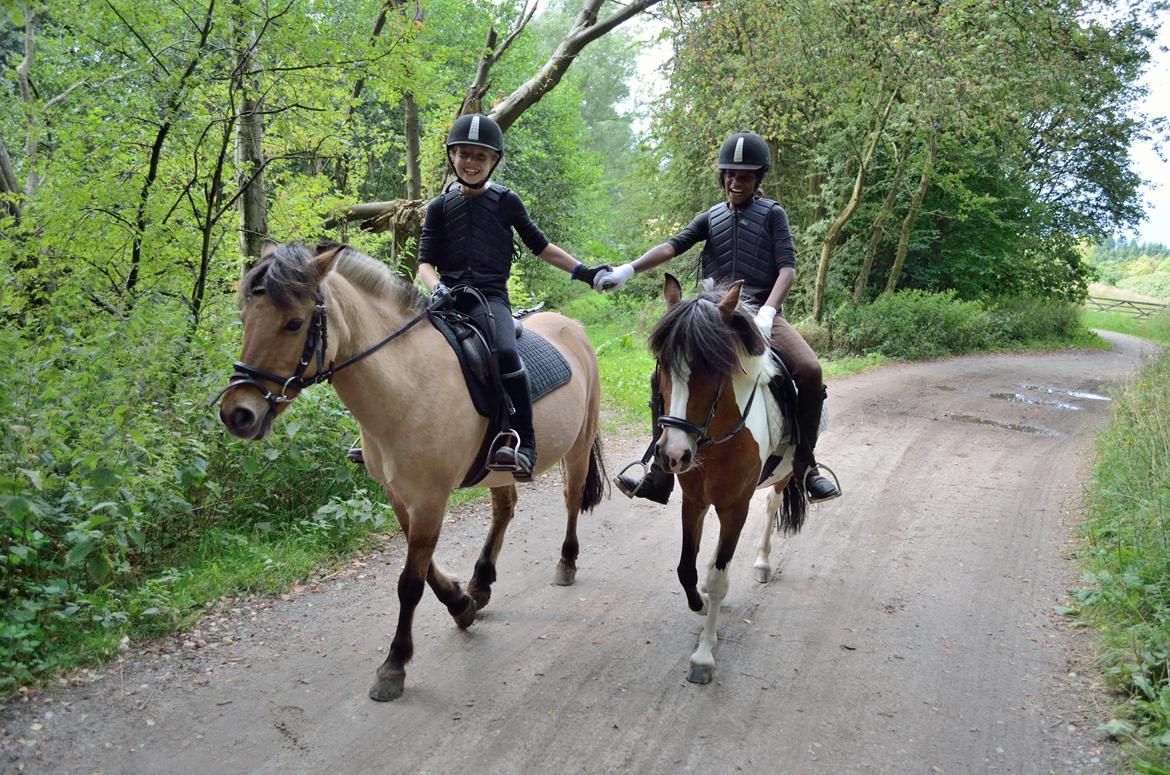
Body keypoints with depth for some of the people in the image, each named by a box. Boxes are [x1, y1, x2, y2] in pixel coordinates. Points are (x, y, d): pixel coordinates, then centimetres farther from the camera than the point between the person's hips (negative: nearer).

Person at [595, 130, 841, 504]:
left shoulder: (772, 214, 7)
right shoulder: (711, 217, 15)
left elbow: (787, 267, -4)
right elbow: (674, 245, 0)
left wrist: (767, 311, -22)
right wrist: (628, 269, -18)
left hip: (761, 312, -3)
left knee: (810, 370, -27)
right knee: (663, 378, -11)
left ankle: (805, 466, -10)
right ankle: (659, 478, -4)